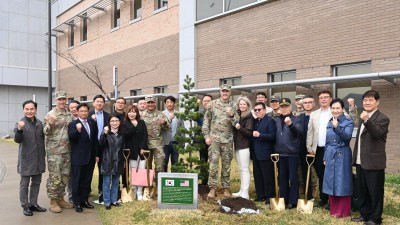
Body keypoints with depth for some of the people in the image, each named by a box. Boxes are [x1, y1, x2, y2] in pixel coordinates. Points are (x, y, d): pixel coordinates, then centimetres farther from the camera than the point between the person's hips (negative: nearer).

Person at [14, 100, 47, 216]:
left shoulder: (39, 123, 5)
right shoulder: (21, 123, -12)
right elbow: (17, 140, -23)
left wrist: (44, 153, 13)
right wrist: (19, 129, -42)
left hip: (39, 159, 6)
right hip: (26, 160, -5)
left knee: (36, 183, 15)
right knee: (24, 184, 6)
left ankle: (33, 203, 28)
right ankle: (25, 206, 18)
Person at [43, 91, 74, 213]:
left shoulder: (69, 115, 10)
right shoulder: (50, 114, -7)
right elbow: (45, 132, -11)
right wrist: (49, 124, -29)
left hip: (67, 150, 6)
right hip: (54, 151, -6)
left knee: (65, 176, 13)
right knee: (55, 177, -1)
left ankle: (60, 198, 26)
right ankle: (53, 201, 11)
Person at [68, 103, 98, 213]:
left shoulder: (92, 123, 7)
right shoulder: (73, 124, -6)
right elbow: (71, 138, -17)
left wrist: (96, 154, 11)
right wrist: (77, 130, -35)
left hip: (90, 157, 5)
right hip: (78, 157, -4)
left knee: (87, 180, 12)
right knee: (77, 181, 5)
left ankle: (84, 200, 25)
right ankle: (77, 202, 15)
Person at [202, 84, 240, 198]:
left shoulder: (233, 106, 4)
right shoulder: (213, 104, 3)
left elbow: (237, 123, 1)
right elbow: (206, 120, 4)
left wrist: (231, 115, -18)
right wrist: (206, 136, -3)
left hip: (228, 139, 1)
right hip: (214, 138, -1)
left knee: (226, 165, 9)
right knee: (213, 164, 0)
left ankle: (226, 188, 20)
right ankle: (212, 188, 10)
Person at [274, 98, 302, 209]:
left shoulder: (295, 119, -5)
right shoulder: (277, 120, 8)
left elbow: (299, 131, -23)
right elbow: (274, 135, 9)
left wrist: (290, 124, -40)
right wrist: (275, 149, 2)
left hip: (292, 153, -4)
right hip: (280, 153, 5)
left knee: (293, 177, 2)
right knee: (282, 177, 12)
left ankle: (293, 201, 12)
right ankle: (283, 199, 23)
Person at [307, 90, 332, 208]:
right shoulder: (313, 114, 12)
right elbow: (309, 132, 10)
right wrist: (309, 147, 5)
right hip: (317, 150, 4)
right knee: (321, 176, 11)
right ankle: (323, 199, 23)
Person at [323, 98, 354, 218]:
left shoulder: (348, 122, -7)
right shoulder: (329, 122, 9)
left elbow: (347, 137, -25)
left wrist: (337, 128, -40)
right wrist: (325, 157, 14)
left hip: (342, 156, -6)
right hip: (330, 156, 6)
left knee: (342, 183, 1)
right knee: (332, 183, 10)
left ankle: (343, 211, 13)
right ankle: (334, 210, 22)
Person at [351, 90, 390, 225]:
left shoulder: (382, 119, -10)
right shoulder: (363, 117, 15)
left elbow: (377, 134, -28)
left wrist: (366, 120, -40)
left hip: (373, 162, -8)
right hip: (361, 162, 8)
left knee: (375, 192, 3)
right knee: (362, 191, 16)